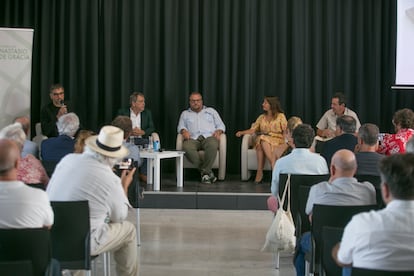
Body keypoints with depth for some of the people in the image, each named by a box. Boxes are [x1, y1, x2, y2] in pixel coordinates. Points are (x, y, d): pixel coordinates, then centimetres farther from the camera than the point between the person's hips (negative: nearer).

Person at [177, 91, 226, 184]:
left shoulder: (211, 111, 28)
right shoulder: (185, 114, 30)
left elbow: (221, 125, 21)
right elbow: (180, 126, 17)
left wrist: (218, 131, -3)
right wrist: (184, 131, -8)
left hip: (209, 137, -1)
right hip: (193, 139, 1)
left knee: (212, 145, -41)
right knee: (186, 147, -38)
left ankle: (205, 172, -30)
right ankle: (209, 172, -31)